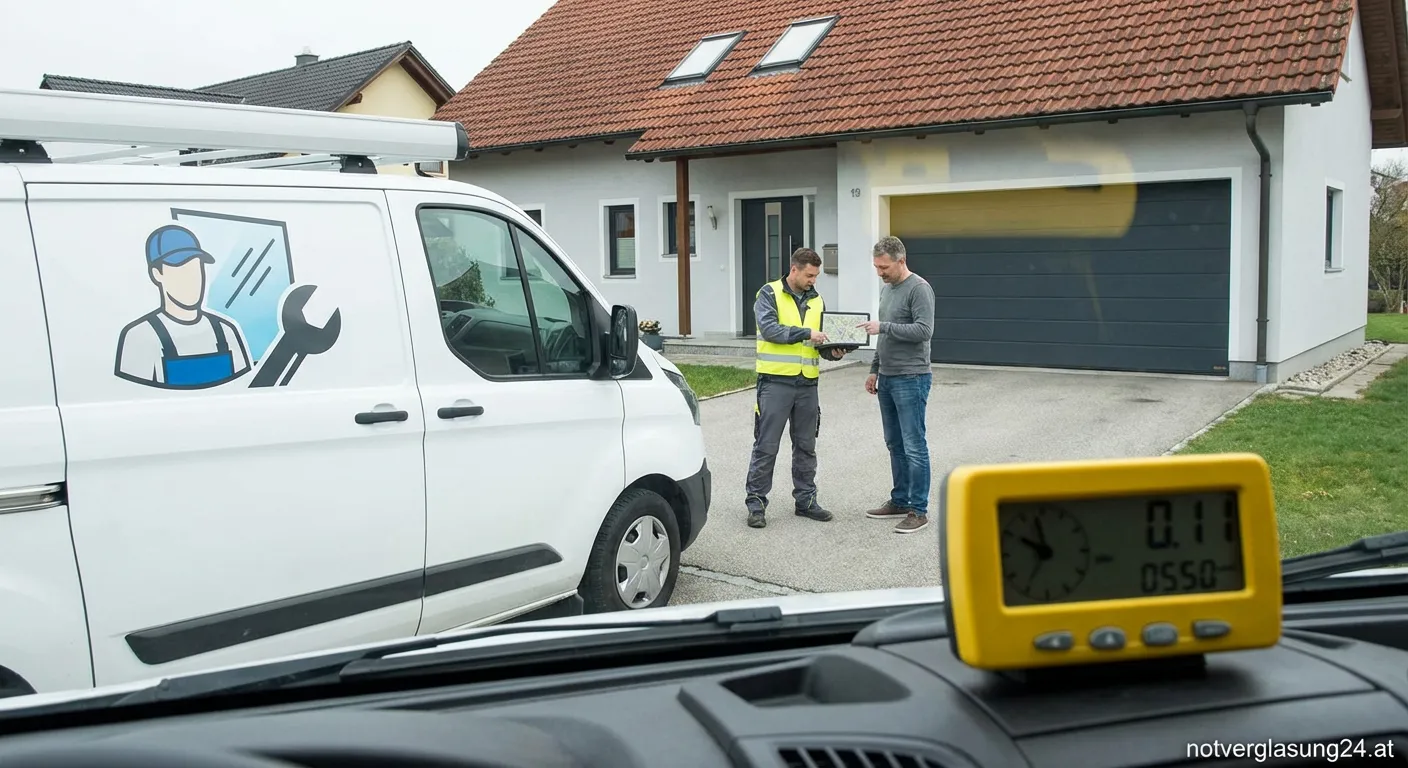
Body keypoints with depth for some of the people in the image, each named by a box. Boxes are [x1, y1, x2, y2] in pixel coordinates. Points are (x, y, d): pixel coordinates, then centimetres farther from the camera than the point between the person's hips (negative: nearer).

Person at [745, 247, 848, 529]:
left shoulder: (816, 300, 13)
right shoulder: (770, 294, -3)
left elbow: (821, 340, 16)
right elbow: (769, 328, -17)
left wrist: (833, 352, -6)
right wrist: (805, 333, -22)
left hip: (807, 383, 5)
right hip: (776, 381, -5)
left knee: (806, 446, 12)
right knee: (766, 447, -1)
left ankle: (806, 500, 23)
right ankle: (756, 503, 7)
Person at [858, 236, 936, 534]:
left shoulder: (918, 289, -12)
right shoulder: (886, 289, 16)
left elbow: (924, 331, -21)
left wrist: (884, 326, -22)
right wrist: (874, 369, 21)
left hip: (911, 379, -9)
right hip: (887, 378, 9)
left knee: (914, 447, -5)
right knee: (895, 445, 15)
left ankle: (919, 510, 1)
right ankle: (900, 501, 24)